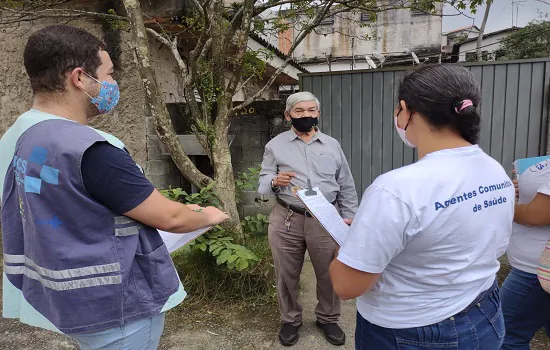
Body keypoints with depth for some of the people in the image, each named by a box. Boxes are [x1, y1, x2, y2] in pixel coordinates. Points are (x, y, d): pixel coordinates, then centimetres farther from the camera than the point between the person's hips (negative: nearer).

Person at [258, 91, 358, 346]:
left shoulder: (332, 144, 9)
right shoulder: (275, 145, 4)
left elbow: (346, 186, 12)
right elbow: (263, 181, 2)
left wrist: (348, 217, 9)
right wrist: (274, 182, -20)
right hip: (286, 220, -1)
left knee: (329, 273, 11)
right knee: (286, 275, 11)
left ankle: (328, 319, 35)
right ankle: (290, 320, 33)